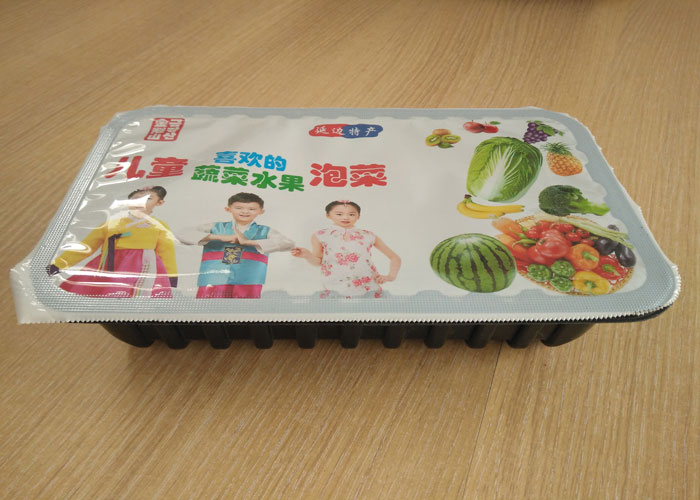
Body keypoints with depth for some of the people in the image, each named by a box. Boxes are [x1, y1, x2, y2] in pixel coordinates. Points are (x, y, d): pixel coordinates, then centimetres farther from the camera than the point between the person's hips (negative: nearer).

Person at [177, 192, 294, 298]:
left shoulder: (265, 231, 12)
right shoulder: (216, 227, 13)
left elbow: (288, 244, -7)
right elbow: (182, 234, 3)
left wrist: (248, 242, -10)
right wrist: (219, 237, -8)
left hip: (248, 285, 0)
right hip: (212, 284, 1)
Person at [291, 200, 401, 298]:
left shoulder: (368, 236, 4)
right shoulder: (320, 236, 2)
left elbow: (395, 258, 12)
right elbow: (318, 261, 7)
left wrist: (391, 276, -2)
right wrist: (307, 255, -11)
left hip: (368, 290, 1)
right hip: (335, 290, -1)